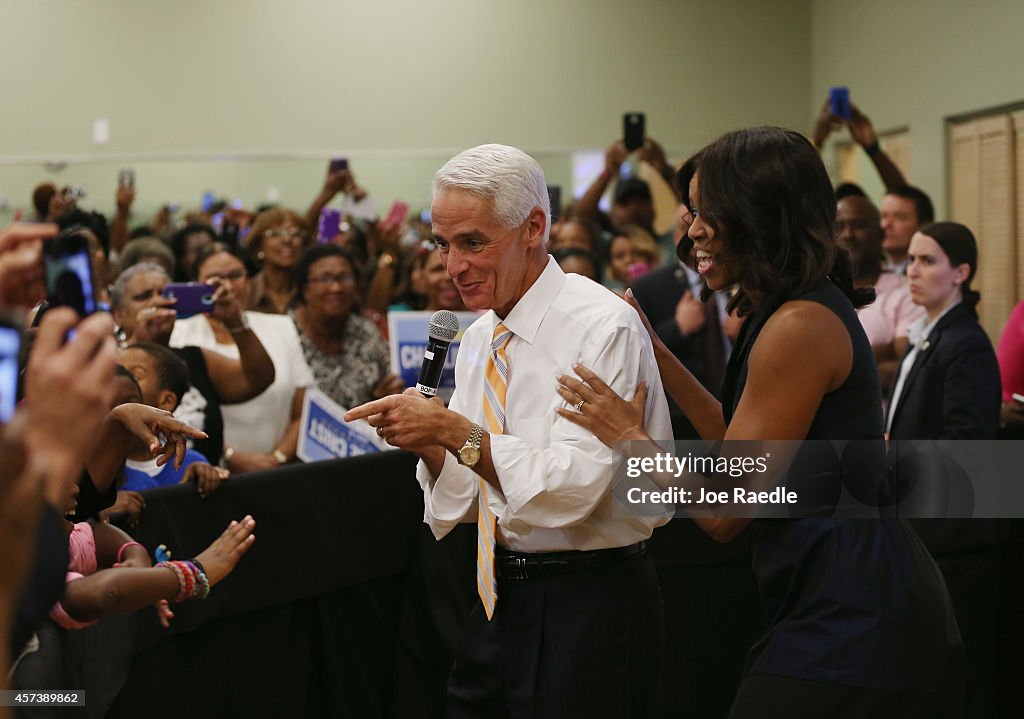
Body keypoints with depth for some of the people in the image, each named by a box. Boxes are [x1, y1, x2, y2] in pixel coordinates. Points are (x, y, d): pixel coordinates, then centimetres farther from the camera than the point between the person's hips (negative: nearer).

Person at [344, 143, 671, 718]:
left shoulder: (603, 326, -14)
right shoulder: (478, 337, 10)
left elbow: (574, 486, -24)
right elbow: (466, 497, 11)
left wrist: (458, 432, -23)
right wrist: (430, 445, -9)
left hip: (588, 611, -7)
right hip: (499, 601, 7)